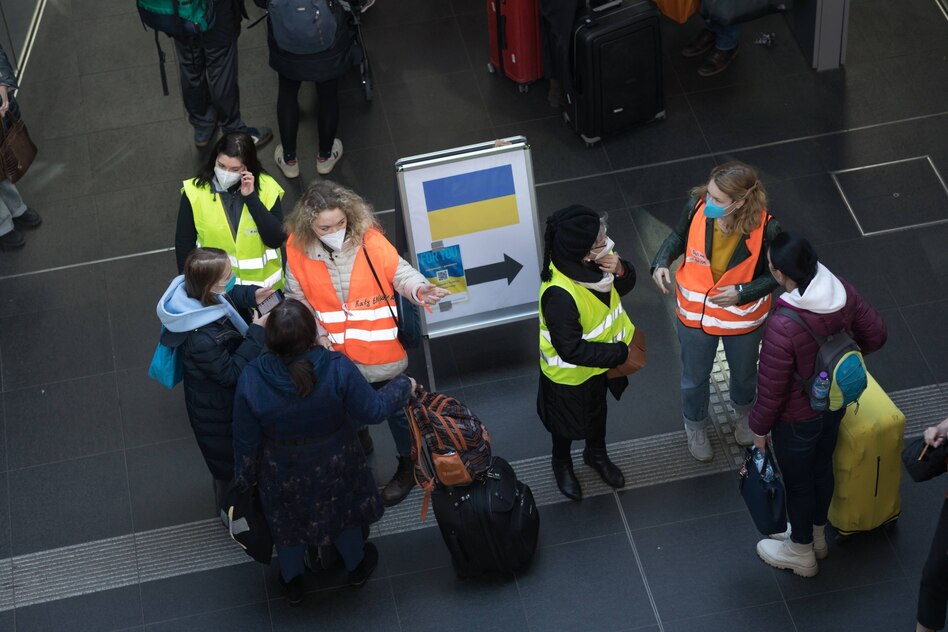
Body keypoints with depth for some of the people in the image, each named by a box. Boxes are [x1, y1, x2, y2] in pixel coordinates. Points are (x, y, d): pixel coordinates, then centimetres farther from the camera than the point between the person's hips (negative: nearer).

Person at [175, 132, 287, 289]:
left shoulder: (266, 188, -7)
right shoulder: (195, 192, -8)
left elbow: (276, 240, -14)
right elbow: (184, 244, 3)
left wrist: (251, 198, -19)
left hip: (261, 285, -1)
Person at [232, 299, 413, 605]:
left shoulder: (252, 379, -33)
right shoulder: (338, 369, -36)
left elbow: (246, 440, -17)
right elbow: (373, 411, -20)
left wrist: (244, 476, 3)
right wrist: (402, 386, 0)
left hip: (282, 475, 0)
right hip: (334, 468, 0)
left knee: (287, 522, 30)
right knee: (344, 511, 31)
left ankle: (292, 582, 55)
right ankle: (356, 567, 59)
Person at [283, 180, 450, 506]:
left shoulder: (369, 239, -22)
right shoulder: (297, 248, -15)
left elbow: (400, 272, -14)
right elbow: (297, 299, -2)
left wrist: (420, 289, -35)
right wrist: (318, 334, -8)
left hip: (380, 351, -2)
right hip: (334, 354, 3)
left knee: (395, 407, 17)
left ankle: (408, 465, 39)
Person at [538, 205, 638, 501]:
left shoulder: (596, 260, -23)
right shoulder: (559, 294, -43)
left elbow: (624, 286, -4)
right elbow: (571, 350, -35)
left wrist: (620, 270, -28)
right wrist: (621, 353, -29)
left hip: (600, 362, 6)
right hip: (569, 372, -6)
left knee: (597, 409, 32)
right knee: (568, 423, 24)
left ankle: (597, 454, 61)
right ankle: (562, 463, 55)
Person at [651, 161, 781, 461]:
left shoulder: (765, 228, -33)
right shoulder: (696, 208, -27)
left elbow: (775, 275, -15)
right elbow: (678, 238, -4)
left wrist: (742, 292, -31)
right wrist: (661, 262, -22)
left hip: (742, 319, -1)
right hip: (695, 313, 1)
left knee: (743, 373, 30)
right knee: (694, 377, 26)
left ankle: (743, 413, 65)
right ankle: (695, 425, 57)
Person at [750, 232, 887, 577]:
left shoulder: (783, 326, -40)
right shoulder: (842, 291, -20)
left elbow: (772, 389, -26)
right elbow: (875, 335, -3)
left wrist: (759, 428, -8)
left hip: (798, 418, -6)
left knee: (797, 482, 20)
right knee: (822, 466, 29)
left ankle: (801, 552, 44)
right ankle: (816, 535, 54)